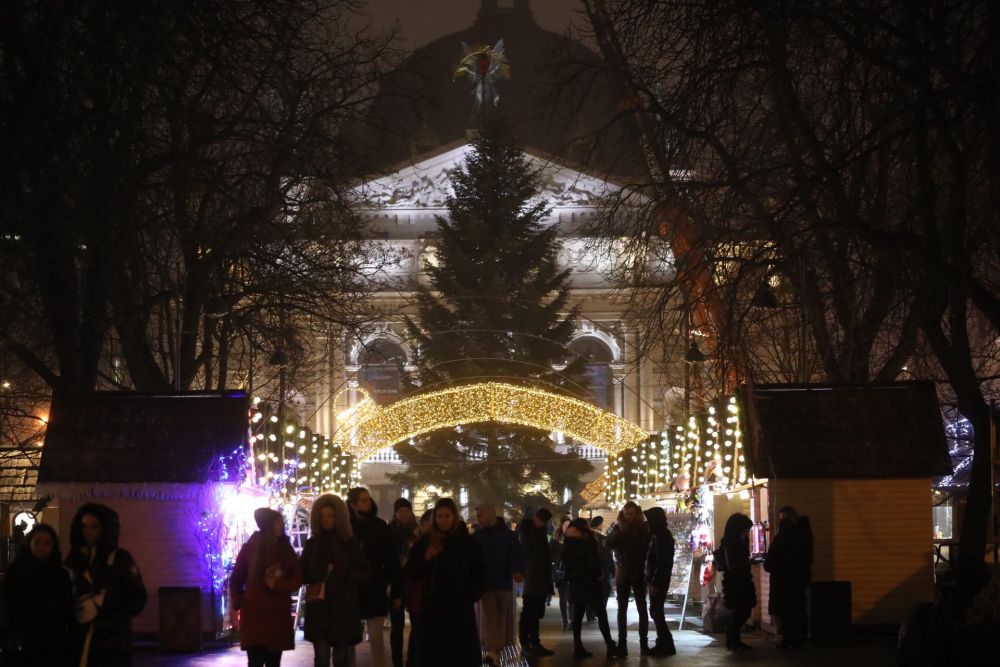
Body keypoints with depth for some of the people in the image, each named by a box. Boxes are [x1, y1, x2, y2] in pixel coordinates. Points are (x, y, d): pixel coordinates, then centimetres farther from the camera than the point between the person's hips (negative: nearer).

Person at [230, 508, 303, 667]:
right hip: (254, 615, -3)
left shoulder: (287, 550, 9)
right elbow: (236, 580, 7)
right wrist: (239, 602, -8)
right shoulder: (250, 548, 2)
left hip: (279, 615, 3)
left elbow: (297, 579, 4)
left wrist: (277, 586, -12)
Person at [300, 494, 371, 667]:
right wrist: (316, 575, -11)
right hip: (318, 610, 2)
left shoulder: (350, 542, 3)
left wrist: (341, 572, -16)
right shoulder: (312, 544, 9)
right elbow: (302, 574, 12)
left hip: (344, 609, -2)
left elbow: (365, 573, 0)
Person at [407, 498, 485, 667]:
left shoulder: (467, 542, 2)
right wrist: (427, 558, -14)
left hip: (461, 607, -1)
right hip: (433, 606, 1)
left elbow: (479, 573, 8)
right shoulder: (425, 542, 3)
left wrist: (472, 596, -1)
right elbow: (412, 571, 2)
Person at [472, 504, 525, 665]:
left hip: (503, 582, -1)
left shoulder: (507, 534, -3)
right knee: (489, 617, -8)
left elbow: (517, 554, -11)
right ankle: (491, 651, -16)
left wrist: (518, 571, -27)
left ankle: (497, 650, 18)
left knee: (502, 617, 7)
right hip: (485, 583, 1)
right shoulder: (477, 536, 5)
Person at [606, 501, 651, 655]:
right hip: (622, 573, 2)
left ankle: (644, 642, -1)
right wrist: (619, 531, -18)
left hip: (639, 573, -2)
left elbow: (647, 547, -6)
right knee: (622, 608, 2)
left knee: (642, 608, -3)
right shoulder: (617, 528, 5)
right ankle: (622, 643, 2)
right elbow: (609, 543, -9)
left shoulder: (643, 528, -1)